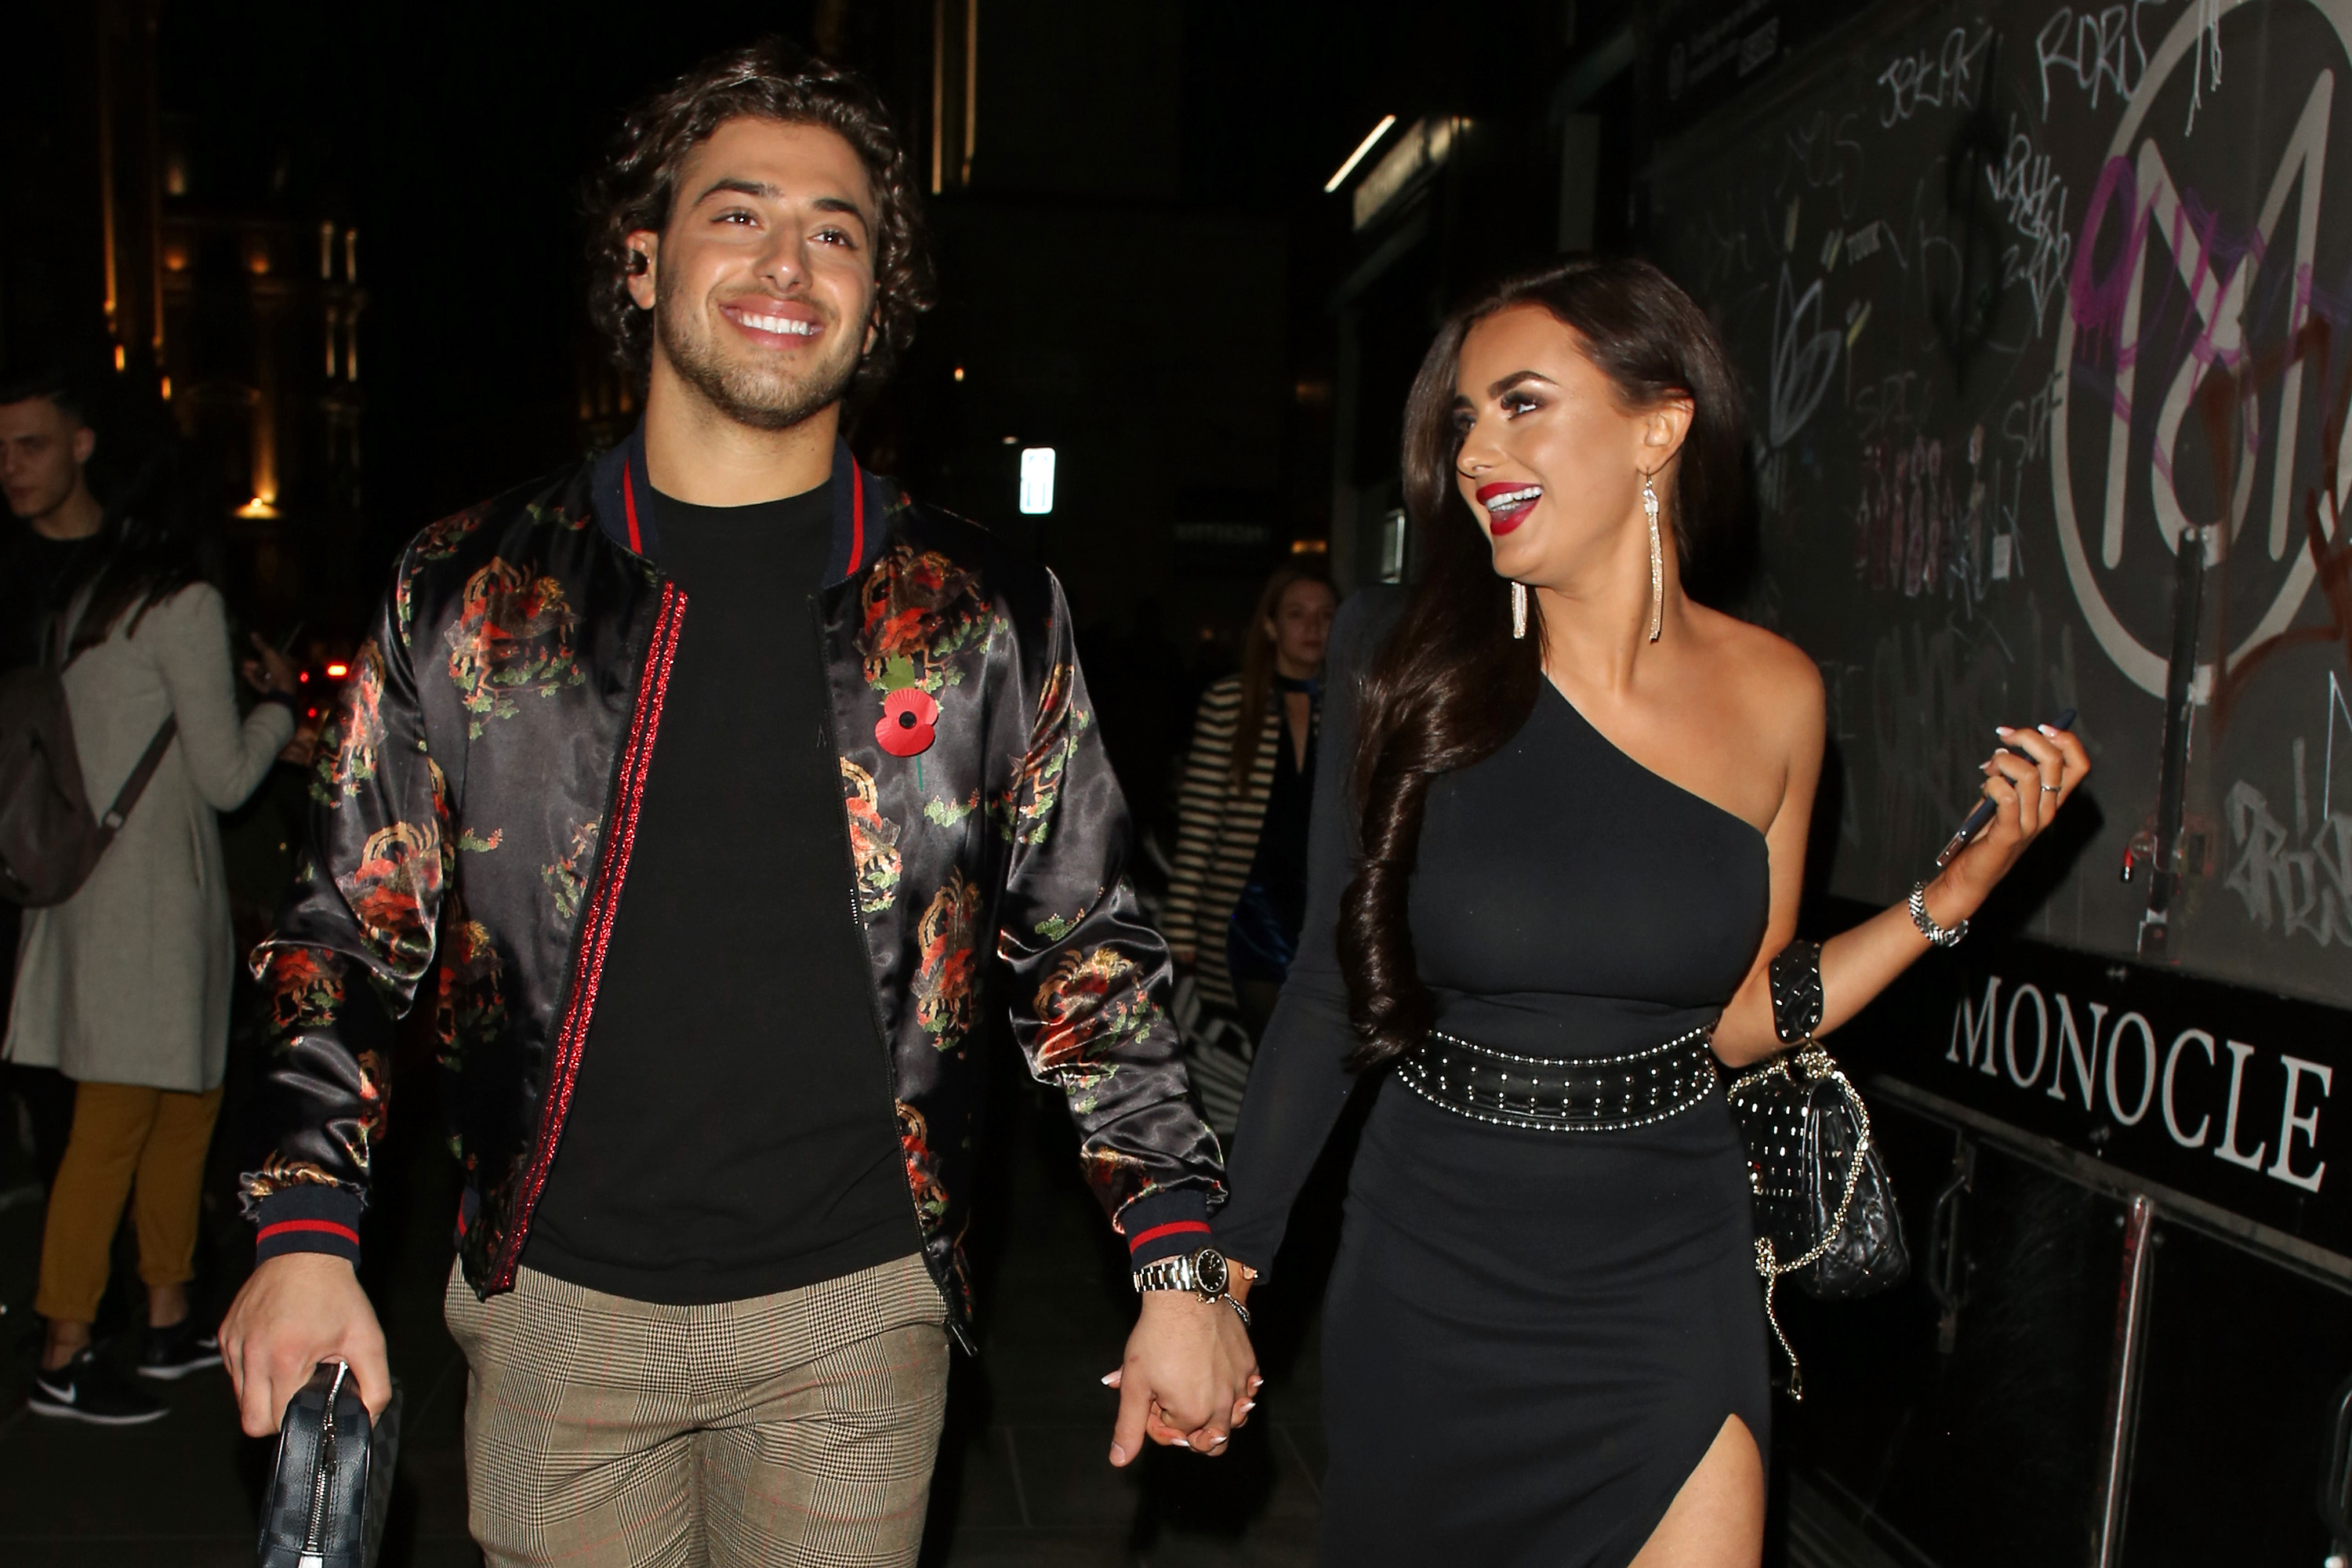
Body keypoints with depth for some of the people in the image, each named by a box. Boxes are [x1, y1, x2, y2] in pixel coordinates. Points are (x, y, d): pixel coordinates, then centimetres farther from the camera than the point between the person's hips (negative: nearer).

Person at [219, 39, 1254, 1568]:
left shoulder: (986, 614, -2)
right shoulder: (468, 592, 0)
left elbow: (1091, 953, 1)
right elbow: (349, 931, 6)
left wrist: (1184, 1265, -4)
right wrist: (308, 1230, -5)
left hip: (857, 1312, 0)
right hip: (559, 1301, 1)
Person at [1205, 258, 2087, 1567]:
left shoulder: (1773, 695, -5)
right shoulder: (1413, 670, -12)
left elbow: (1739, 1017, 3)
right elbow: (1331, 992, -7)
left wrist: (1960, 889, -6)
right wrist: (1227, 1262, -7)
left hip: (1670, 1281, 1)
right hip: (1431, 1288, -1)